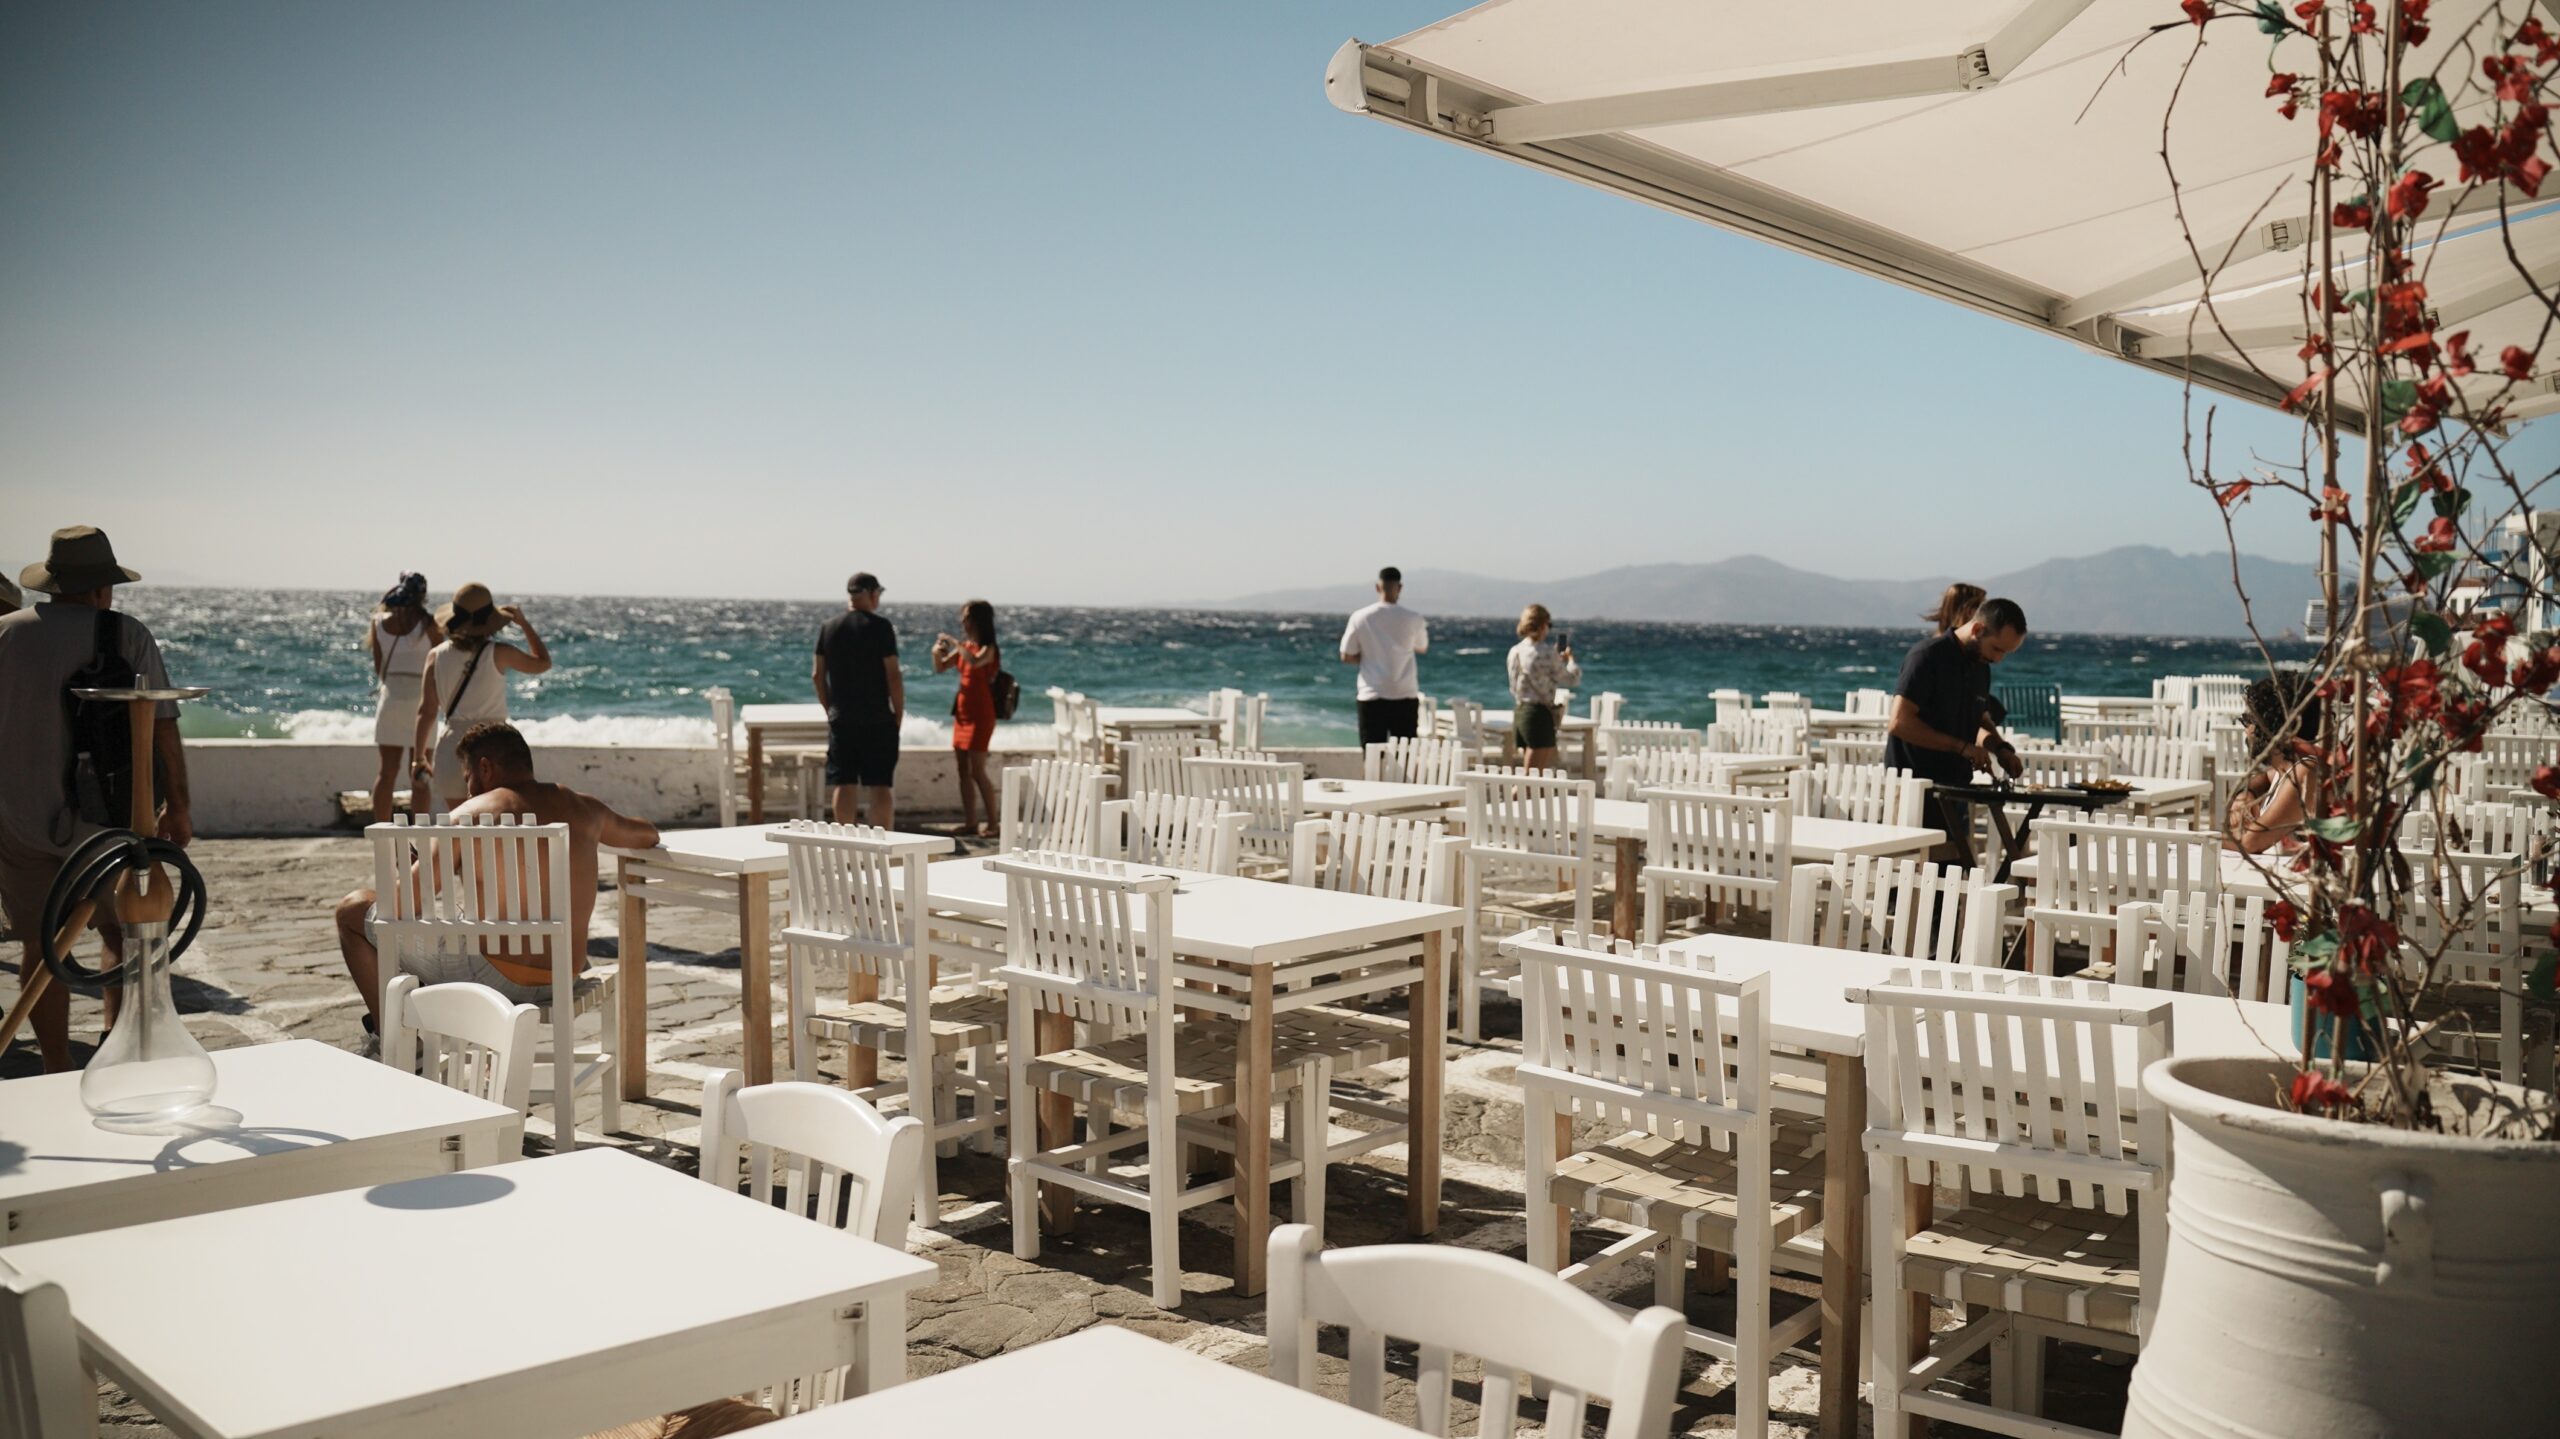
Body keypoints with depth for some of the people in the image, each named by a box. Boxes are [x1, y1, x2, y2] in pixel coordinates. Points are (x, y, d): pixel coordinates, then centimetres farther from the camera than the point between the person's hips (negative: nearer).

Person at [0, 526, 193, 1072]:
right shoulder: (128, 635, -7)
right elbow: (162, 729, -6)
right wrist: (177, 806, 5)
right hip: (107, 821, -1)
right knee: (123, 936, 13)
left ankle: (58, 1073, 12)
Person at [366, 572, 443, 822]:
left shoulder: (379, 623, 3)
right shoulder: (427, 626, -7)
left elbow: (378, 666, 9)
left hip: (389, 697, 3)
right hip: (420, 699, -3)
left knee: (386, 770, 8)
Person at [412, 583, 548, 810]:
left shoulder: (437, 656, 1)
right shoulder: (498, 653, -7)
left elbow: (426, 711, 3)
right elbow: (543, 663, 9)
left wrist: (418, 757, 10)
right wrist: (525, 624, 17)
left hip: (452, 744, 3)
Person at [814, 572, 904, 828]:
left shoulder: (828, 628, 5)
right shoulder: (879, 627, -8)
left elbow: (817, 675, 8)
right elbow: (893, 675, -11)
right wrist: (899, 713, 0)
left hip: (841, 719, 4)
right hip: (878, 720, -4)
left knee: (843, 784, 5)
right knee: (881, 785, 0)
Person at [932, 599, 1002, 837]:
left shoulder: (988, 648, -11)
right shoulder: (965, 646, 10)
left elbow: (975, 662, -33)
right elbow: (940, 668, 17)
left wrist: (955, 643, -24)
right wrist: (937, 652, -3)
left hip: (980, 715, -8)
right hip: (962, 713, 8)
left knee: (977, 771, -8)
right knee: (964, 771, 8)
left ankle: (993, 822, 0)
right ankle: (970, 823, 13)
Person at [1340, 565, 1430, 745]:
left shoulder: (1360, 618, -4)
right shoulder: (1412, 619, -4)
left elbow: (1347, 657, 1)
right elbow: (1423, 648, 14)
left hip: (1372, 696, 0)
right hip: (1405, 697, 0)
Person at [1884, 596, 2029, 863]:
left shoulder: (1980, 666, 13)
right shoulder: (1928, 656, -12)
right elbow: (1900, 723, -20)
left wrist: (2000, 748, 6)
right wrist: (1962, 747, -20)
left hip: (1956, 792, 8)